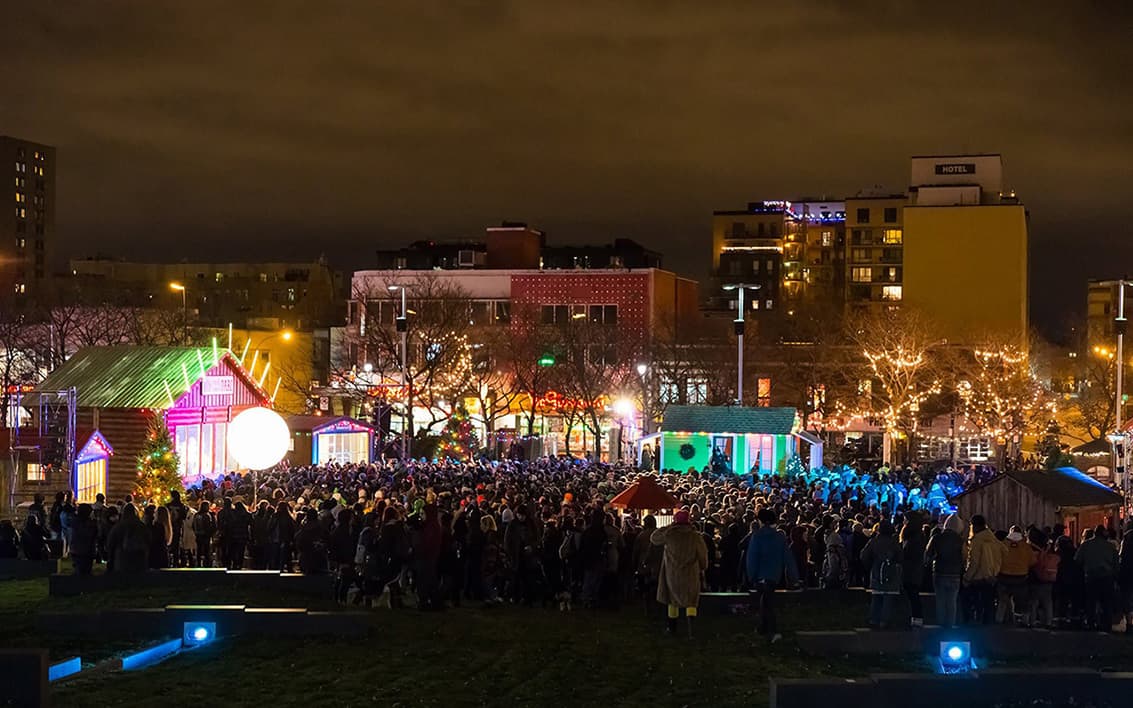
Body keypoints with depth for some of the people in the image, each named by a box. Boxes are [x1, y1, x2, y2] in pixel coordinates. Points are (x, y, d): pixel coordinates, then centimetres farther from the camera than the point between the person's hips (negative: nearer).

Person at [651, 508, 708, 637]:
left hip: (672, 573, 0)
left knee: (673, 600, 15)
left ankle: (673, 627, 22)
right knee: (690, 600, 5)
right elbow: (703, 554, 0)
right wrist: (702, 569, 15)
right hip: (691, 573, 0)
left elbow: (653, 538, 7)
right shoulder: (695, 536, -7)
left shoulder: (668, 534, -9)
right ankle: (691, 626, -13)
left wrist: (669, 526, 5)